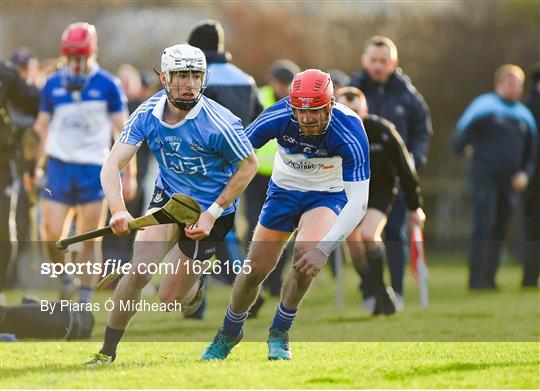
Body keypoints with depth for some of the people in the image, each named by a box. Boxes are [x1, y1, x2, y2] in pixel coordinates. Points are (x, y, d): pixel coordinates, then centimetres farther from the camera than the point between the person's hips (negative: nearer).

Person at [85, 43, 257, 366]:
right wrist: (119, 210, -35)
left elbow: (249, 166, -12)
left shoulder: (220, 124, -26)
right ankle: (108, 351, -3)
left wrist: (212, 214, -16)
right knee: (138, 272, -18)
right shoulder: (148, 115, -14)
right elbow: (112, 164, -16)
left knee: (169, 300, 0)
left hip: (212, 209, -3)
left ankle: (197, 284, 37)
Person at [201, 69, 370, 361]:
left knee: (306, 252, -29)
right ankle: (228, 334, 32)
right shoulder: (277, 118, -28)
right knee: (255, 270, 2)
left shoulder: (350, 133, -33)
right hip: (284, 191, 2)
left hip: (328, 195, -2)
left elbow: (358, 202, -33)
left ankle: (279, 333, -5)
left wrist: (324, 249, -42)